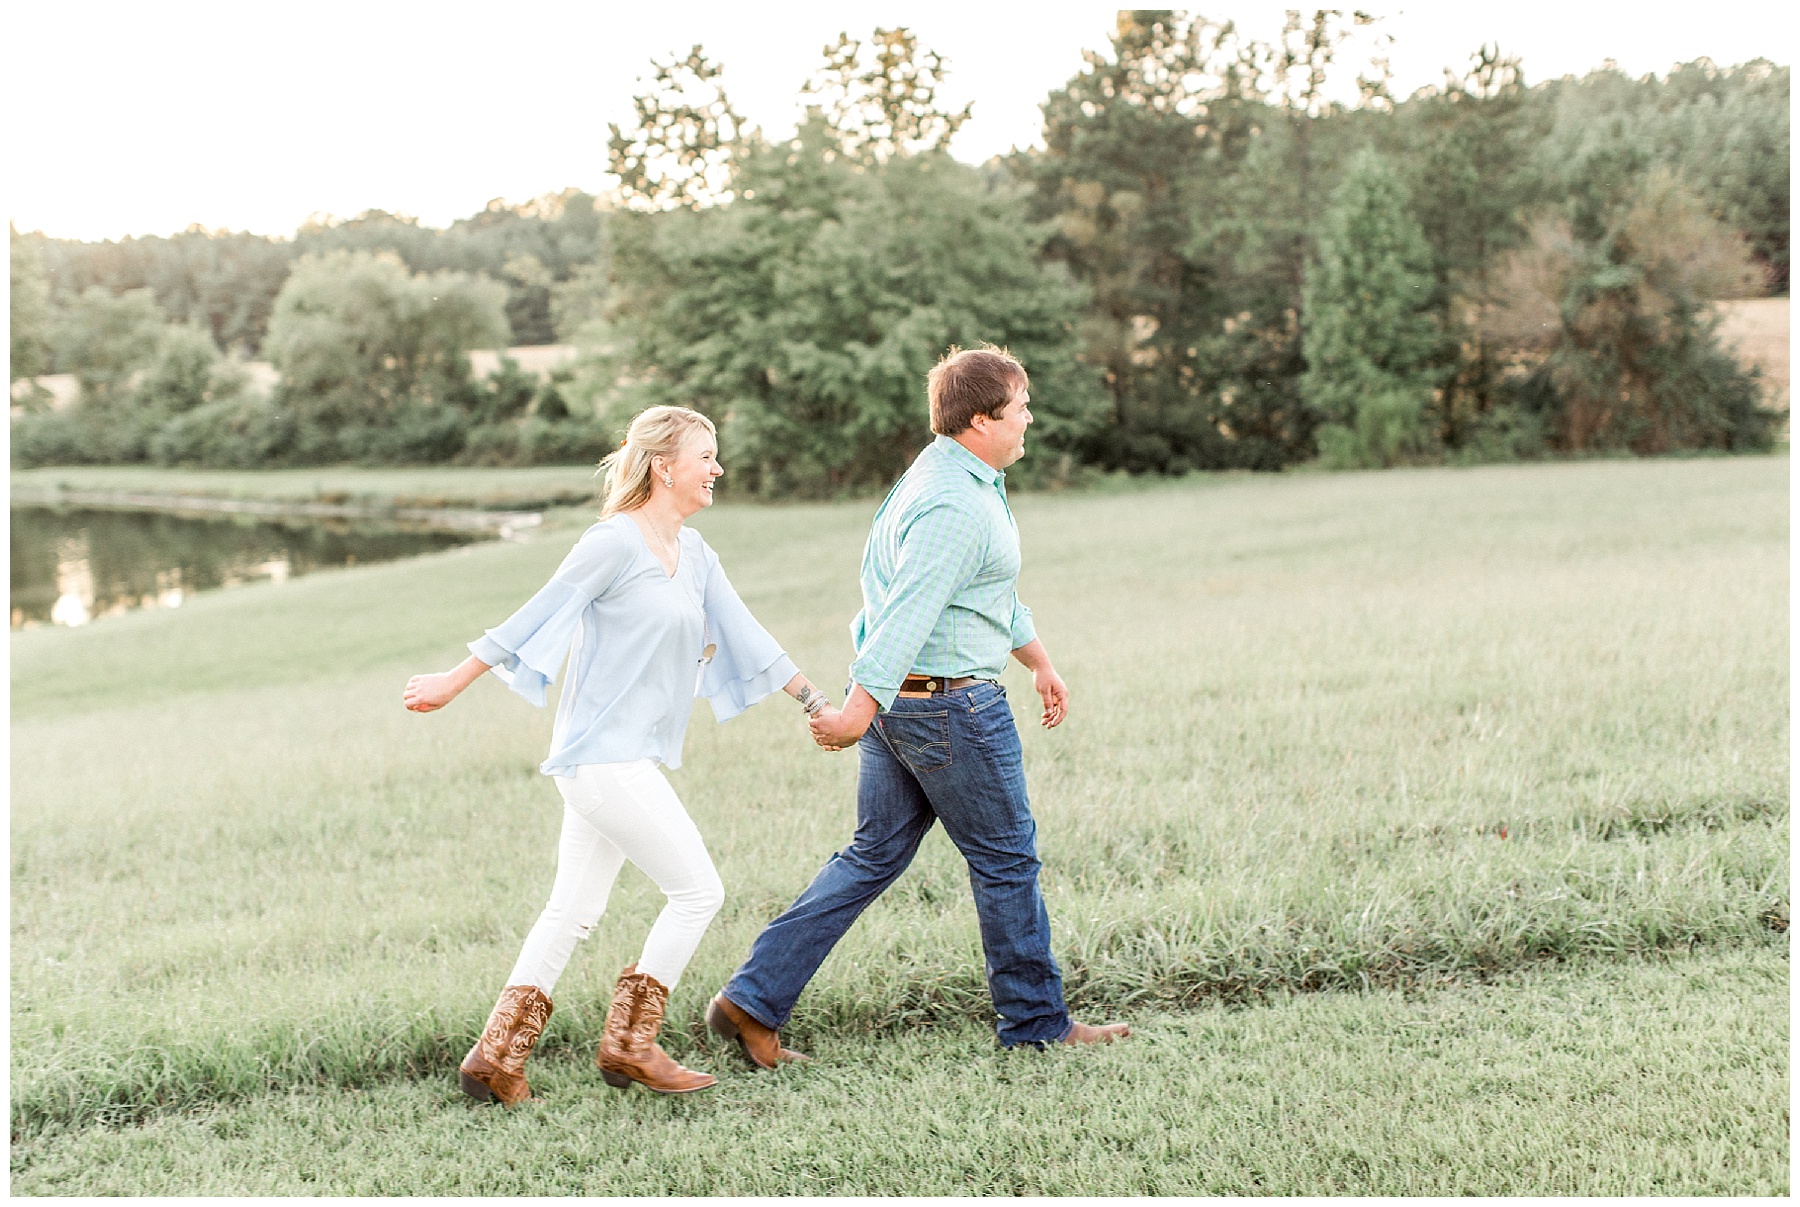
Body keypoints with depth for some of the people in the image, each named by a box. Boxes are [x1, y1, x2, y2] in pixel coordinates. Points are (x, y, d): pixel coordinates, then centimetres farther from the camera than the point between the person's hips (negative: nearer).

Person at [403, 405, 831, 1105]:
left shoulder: (694, 554, 13)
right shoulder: (615, 542, -12)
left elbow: (745, 638, 18)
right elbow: (535, 618, -9)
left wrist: (816, 704, 18)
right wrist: (453, 683, -2)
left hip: (629, 759, 9)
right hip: (605, 755, -9)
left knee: (574, 911, 11)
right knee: (698, 891, -4)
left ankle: (495, 1057, 16)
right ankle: (629, 1045, 6)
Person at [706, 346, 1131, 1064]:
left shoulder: (951, 475, 14)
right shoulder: (955, 505, -21)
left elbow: (997, 595, 25)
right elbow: (909, 612, -27)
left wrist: (1040, 661, 32)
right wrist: (861, 709, -31)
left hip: (901, 700, 10)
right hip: (949, 704, -10)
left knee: (876, 853, 11)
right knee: (1005, 858, 5)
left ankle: (754, 999, 9)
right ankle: (1036, 1021, 20)